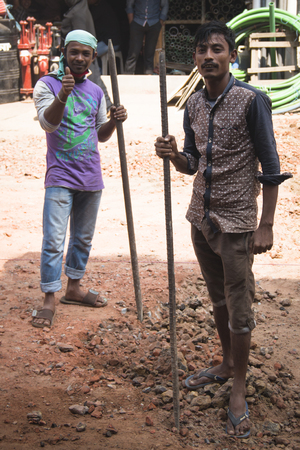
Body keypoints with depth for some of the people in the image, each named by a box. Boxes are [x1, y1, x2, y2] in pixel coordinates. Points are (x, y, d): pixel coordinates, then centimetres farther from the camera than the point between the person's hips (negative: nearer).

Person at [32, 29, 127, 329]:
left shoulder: (96, 91, 12)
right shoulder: (47, 84, -4)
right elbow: (48, 122, -20)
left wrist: (114, 121, -3)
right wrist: (62, 96, -38)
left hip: (91, 177, 6)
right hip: (60, 177, -6)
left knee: (83, 238, 14)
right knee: (54, 240, -10)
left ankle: (73, 288, 28)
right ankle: (49, 299, -4)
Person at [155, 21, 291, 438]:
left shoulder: (252, 101, -12)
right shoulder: (193, 105, 6)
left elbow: (270, 168, -10)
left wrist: (266, 226, -13)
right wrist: (173, 154, -8)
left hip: (236, 222, -6)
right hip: (201, 217, 6)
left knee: (239, 308, 3)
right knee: (218, 299, 19)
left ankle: (239, 390, 16)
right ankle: (227, 364, 37)